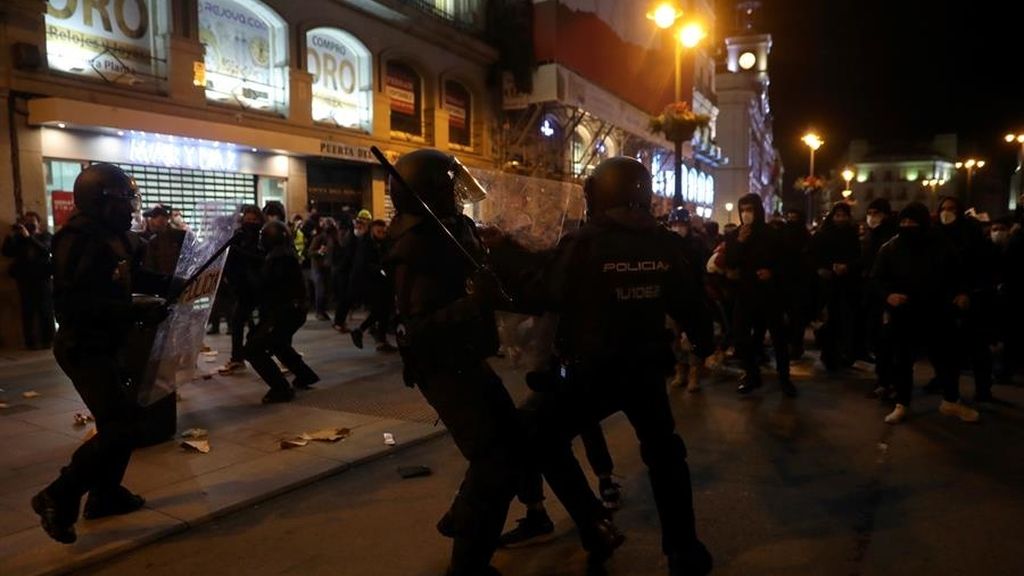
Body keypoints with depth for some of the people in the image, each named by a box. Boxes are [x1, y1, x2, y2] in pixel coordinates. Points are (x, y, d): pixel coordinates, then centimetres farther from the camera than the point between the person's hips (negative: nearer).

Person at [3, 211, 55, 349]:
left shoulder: (45, 236, 6)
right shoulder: (19, 237, 12)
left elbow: (45, 249, -14)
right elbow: (7, 252, 2)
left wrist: (29, 236, -20)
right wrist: (11, 235, -7)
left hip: (43, 279, -2)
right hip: (25, 280, 2)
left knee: (45, 311, -2)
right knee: (27, 311, -2)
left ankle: (47, 341, 1)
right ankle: (30, 342, -1)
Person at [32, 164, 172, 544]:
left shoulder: (112, 236, 7)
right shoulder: (79, 239, -21)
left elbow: (133, 277, 20)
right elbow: (75, 302, -29)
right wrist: (138, 312, -30)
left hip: (103, 346, 10)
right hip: (84, 349, -10)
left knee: (120, 419, 18)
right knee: (120, 425, -12)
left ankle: (105, 494, 32)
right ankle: (57, 498, 2)